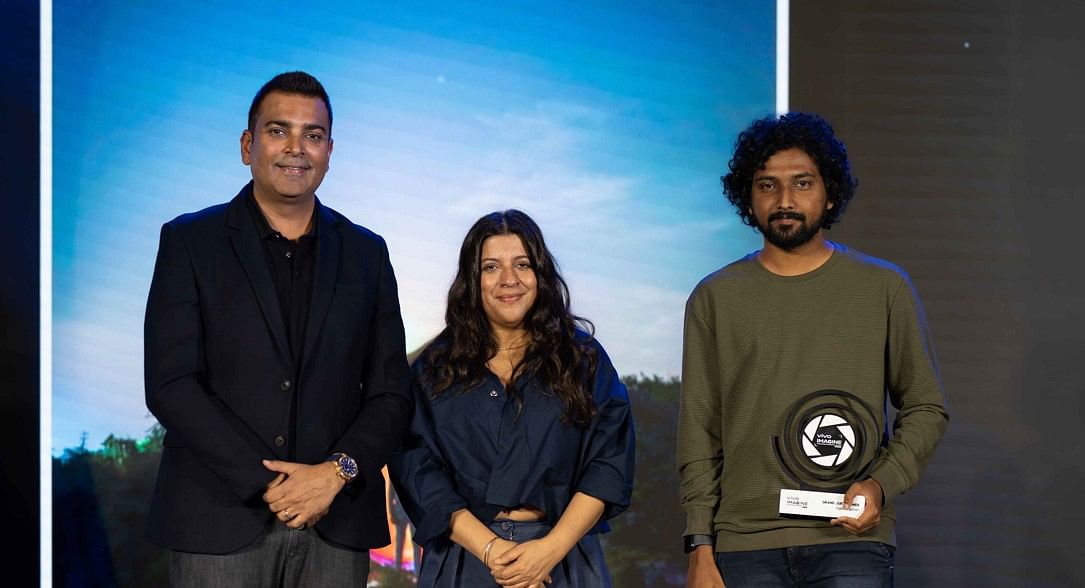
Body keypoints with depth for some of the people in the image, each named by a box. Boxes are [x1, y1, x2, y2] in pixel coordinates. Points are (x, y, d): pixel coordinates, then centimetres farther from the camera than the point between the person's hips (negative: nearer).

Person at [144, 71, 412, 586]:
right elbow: (170, 385, -6)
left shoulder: (366, 253, 11)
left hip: (336, 524, 2)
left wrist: (337, 472, -9)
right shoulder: (190, 242, 3)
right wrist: (267, 483, -12)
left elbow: (390, 392, 8)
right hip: (221, 522, -2)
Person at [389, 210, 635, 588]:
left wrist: (551, 549, -15)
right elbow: (417, 469, -4)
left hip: (563, 555, 0)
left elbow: (609, 464, -3)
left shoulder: (583, 358, 5)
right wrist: (490, 549, -16)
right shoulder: (435, 368, 5)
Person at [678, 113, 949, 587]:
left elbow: (926, 409, 11)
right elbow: (698, 432, 7)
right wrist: (700, 549, 0)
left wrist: (882, 484, -7)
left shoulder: (885, 288, 7)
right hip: (745, 544, 1)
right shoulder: (714, 298, 9)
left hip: (851, 537, -1)